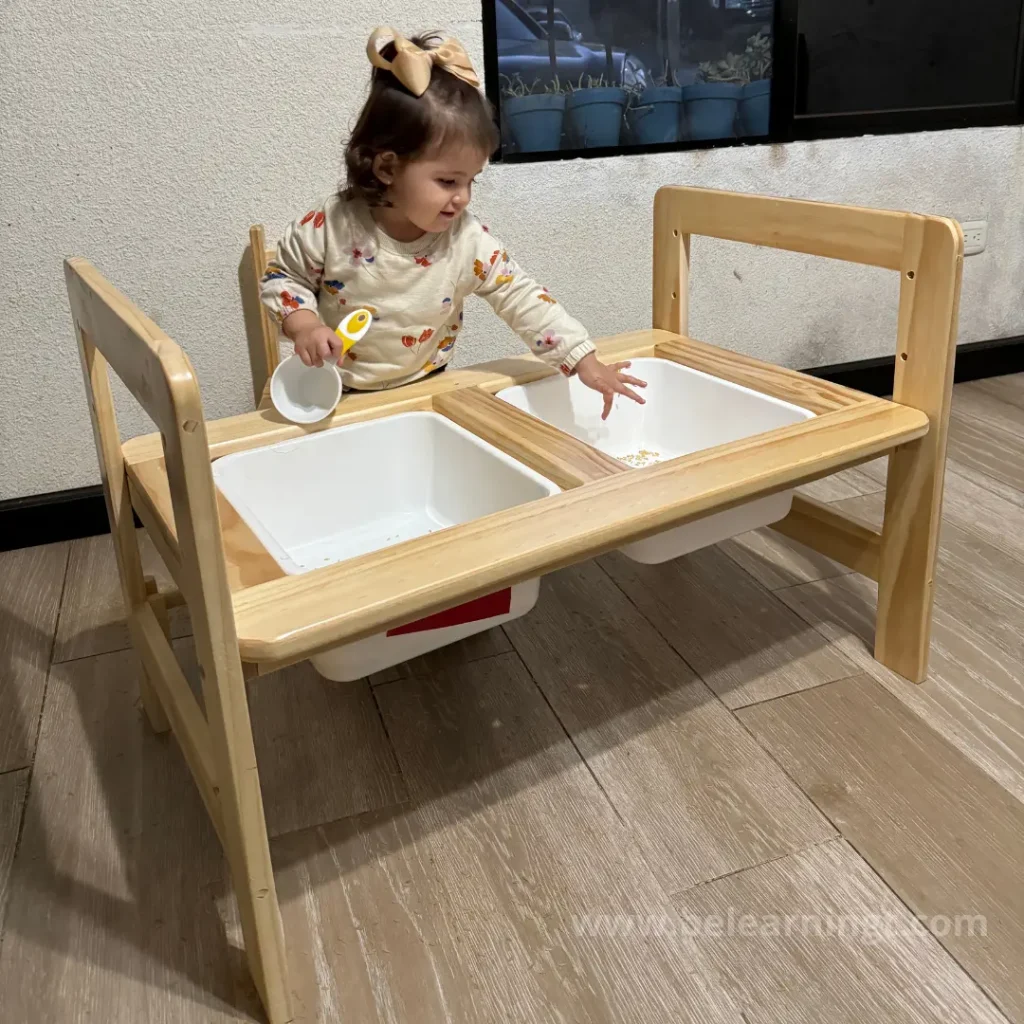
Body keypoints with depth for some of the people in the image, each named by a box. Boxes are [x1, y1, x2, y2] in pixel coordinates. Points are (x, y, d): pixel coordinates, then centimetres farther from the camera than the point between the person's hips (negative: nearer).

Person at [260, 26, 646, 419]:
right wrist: (304, 325, -24)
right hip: (339, 395, -2)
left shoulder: (467, 239, -14)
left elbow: (521, 297, -12)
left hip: (426, 391, 2)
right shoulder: (332, 228, -18)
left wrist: (585, 362, -18)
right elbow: (281, 278, -3)